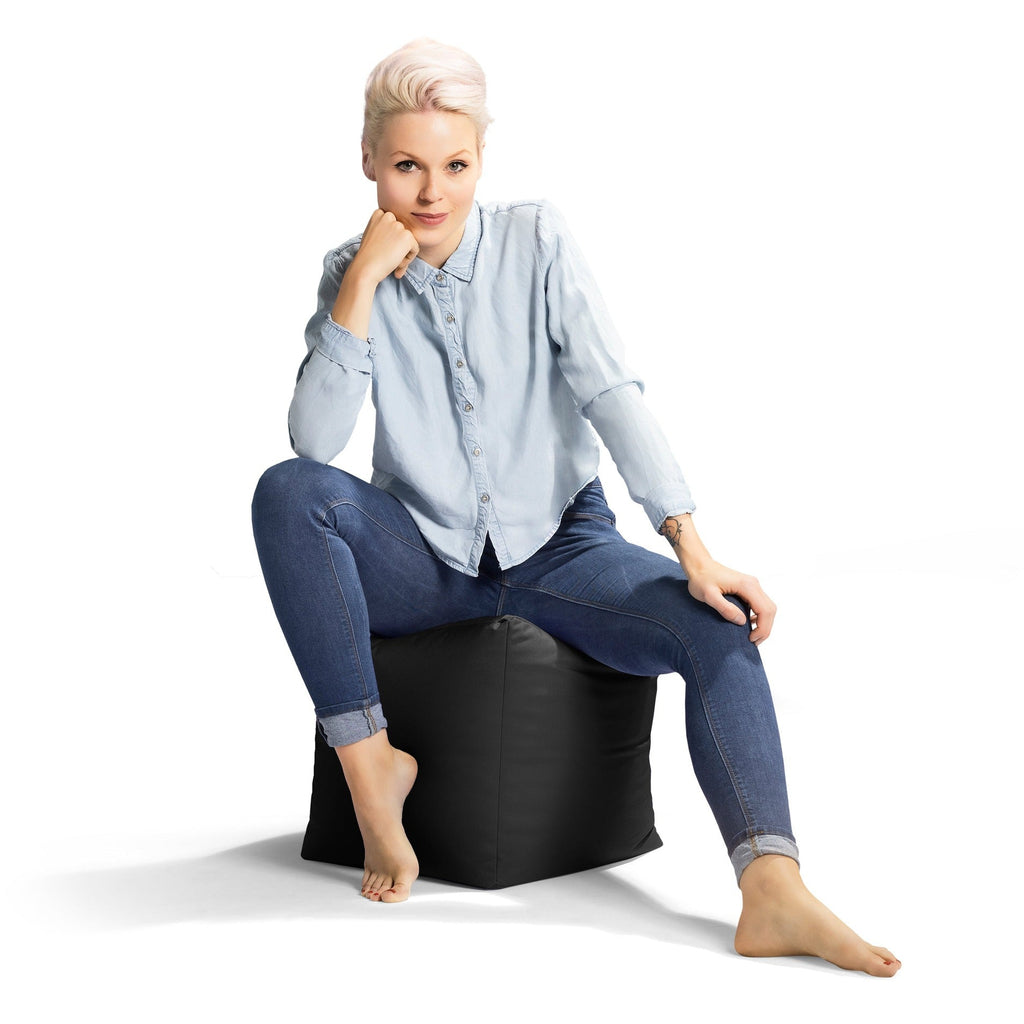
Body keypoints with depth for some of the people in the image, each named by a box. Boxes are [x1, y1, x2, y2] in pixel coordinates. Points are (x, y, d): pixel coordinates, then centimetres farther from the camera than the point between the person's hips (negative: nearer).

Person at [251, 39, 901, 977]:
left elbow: (613, 394, -15)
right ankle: (369, 763, -20)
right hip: (421, 558, 1)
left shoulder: (537, 242, -5)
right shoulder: (351, 275, -2)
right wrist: (362, 283, -23)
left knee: (718, 624, -27)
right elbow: (314, 440, -15)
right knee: (288, 495, -29)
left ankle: (773, 890, -40)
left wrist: (695, 552, -25)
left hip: (558, 546, 0)